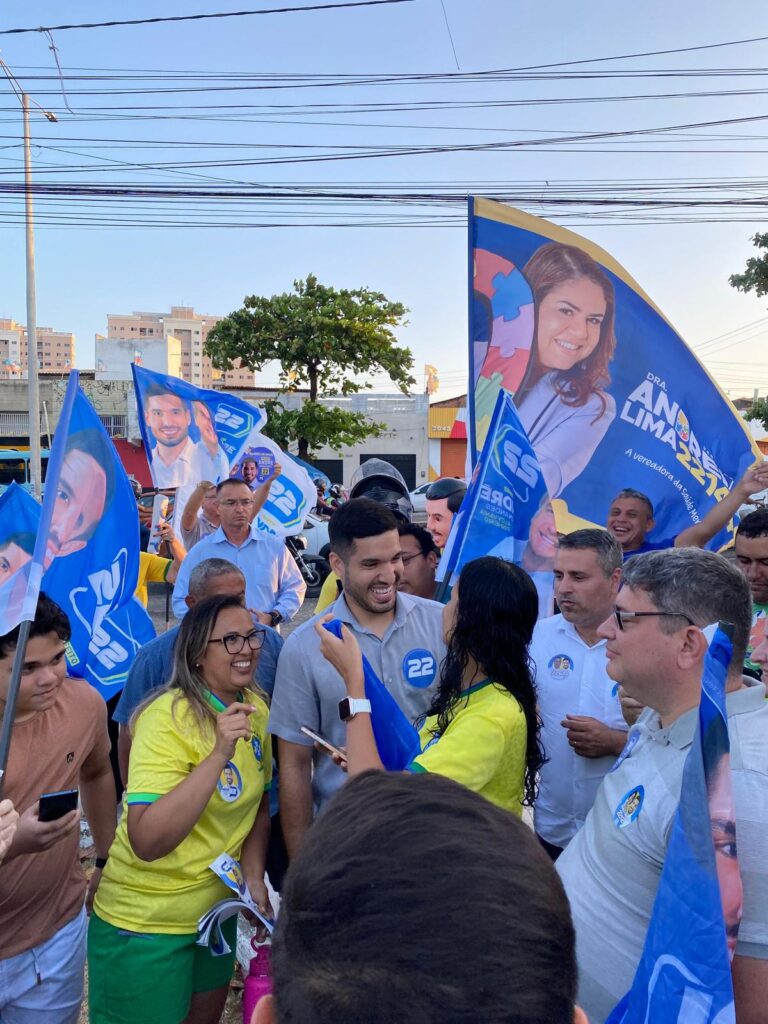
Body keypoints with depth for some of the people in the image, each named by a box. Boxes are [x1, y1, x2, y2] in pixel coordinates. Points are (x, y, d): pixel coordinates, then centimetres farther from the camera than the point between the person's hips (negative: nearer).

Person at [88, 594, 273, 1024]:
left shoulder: (256, 709, -4)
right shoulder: (168, 718, -25)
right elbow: (146, 842, -33)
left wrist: (254, 877, -1)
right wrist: (219, 753, -39)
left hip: (217, 908, 7)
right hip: (147, 923, -6)